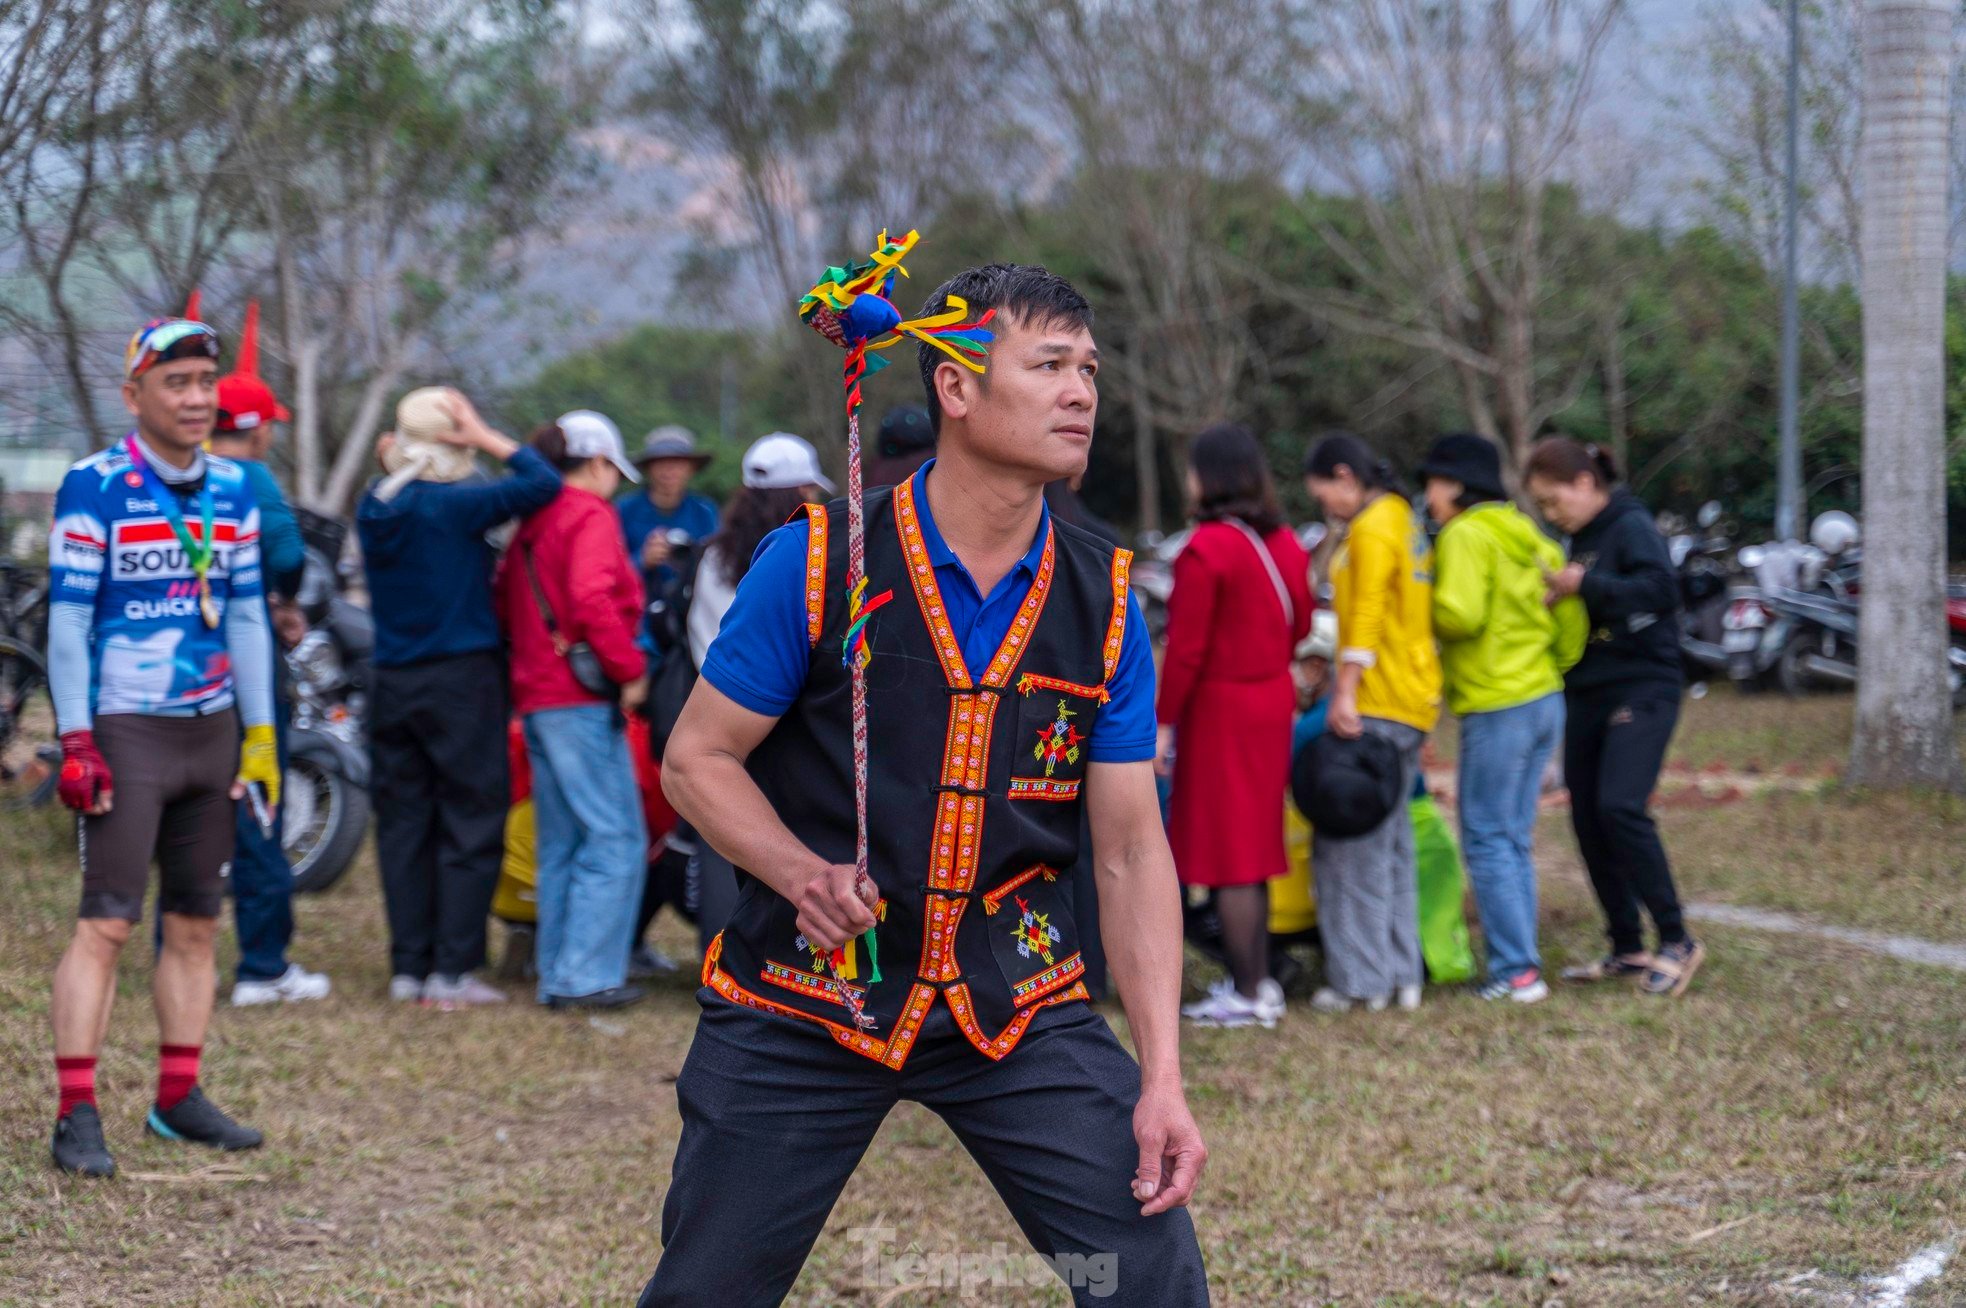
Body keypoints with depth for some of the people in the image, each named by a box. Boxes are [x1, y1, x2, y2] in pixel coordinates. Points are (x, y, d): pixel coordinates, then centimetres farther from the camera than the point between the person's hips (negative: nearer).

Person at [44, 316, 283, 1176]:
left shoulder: (233, 489, 10)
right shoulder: (95, 487, -8)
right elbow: (67, 618, -9)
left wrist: (260, 734, 12)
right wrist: (74, 740, -14)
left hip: (212, 731, 6)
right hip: (125, 732, -6)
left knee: (196, 924, 9)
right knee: (105, 925, -10)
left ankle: (178, 1097, 17)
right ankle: (76, 1114, -9)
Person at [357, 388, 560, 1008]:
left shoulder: (376, 507, 4)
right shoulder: (456, 504, -15)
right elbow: (542, 484, -17)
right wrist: (487, 439, -8)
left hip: (393, 680, 6)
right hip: (462, 675, -6)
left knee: (403, 824, 10)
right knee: (470, 824, 0)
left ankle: (408, 967, 11)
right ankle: (451, 971, -2)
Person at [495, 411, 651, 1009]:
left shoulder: (530, 524, 17)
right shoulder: (591, 516, -9)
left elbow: (503, 608, 16)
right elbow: (594, 603, -22)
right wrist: (630, 670, -15)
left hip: (536, 700, 9)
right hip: (583, 699, -9)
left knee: (561, 844, 13)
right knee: (616, 838, -7)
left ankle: (555, 974, 15)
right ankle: (587, 974, -11)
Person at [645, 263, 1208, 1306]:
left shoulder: (1104, 603, 1)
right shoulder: (815, 563, -9)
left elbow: (1132, 848, 1)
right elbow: (697, 759, -2)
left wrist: (1162, 1080, -7)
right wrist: (804, 875, -21)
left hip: (1013, 998, 2)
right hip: (798, 1002, -2)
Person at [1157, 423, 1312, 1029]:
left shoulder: (1205, 549, -17)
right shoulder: (1285, 544, 6)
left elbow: (1186, 649, -18)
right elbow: (1300, 627, 15)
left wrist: (1164, 723, -12)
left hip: (1218, 708, -8)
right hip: (1273, 702, 8)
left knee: (1227, 855, -2)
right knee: (1253, 846, 17)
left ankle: (1247, 996, 0)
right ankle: (1259, 980, 21)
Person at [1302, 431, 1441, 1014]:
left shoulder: (1373, 529, -10)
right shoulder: (1404, 522, 20)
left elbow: (1367, 614, -19)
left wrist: (1347, 692, -23)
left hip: (1375, 704, -10)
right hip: (1413, 703, 10)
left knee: (1352, 840, -7)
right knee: (1390, 840, 13)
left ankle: (1360, 977, -8)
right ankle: (1402, 974, 14)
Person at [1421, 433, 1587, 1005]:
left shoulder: (1465, 535, -11)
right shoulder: (1524, 535, 15)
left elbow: (1461, 613, -25)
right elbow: (1570, 616, 15)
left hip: (1497, 708, -9)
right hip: (1544, 700, 9)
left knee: (1487, 840, -3)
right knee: (1514, 839, 14)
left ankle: (1517, 970, -6)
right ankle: (1518, 962, 15)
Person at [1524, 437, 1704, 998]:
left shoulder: (1632, 527, -9)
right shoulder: (1581, 540, 17)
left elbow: (1661, 589, -25)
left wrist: (1585, 585, -23)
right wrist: (1556, 599, 4)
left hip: (1640, 692, -9)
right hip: (1587, 694, 9)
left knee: (1620, 807, -21)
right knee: (1588, 821, 6)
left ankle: (1676, 941, -12)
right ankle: (1627, 950, 16)